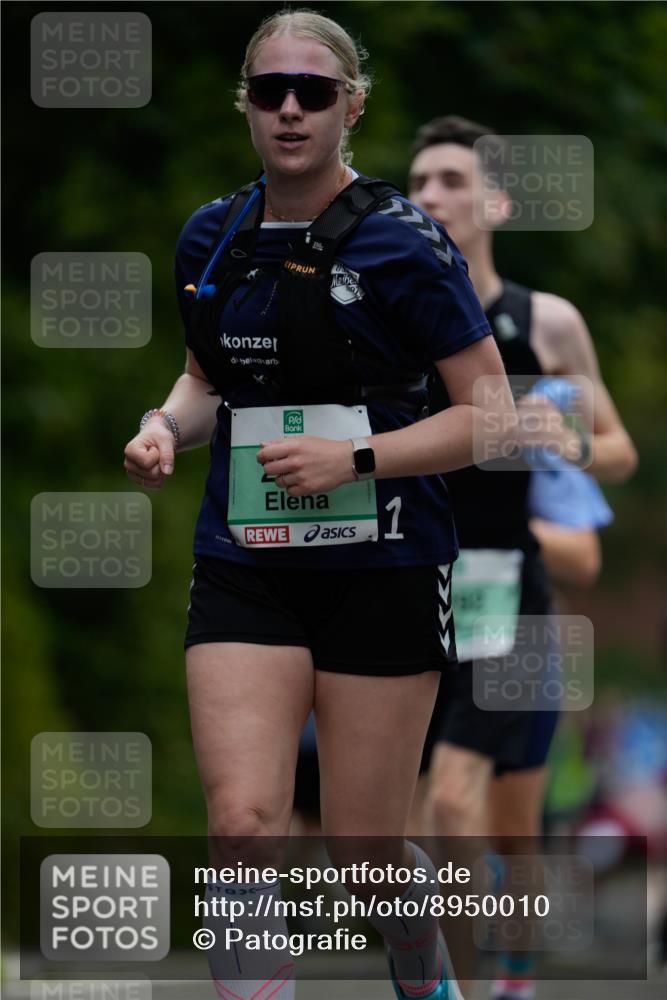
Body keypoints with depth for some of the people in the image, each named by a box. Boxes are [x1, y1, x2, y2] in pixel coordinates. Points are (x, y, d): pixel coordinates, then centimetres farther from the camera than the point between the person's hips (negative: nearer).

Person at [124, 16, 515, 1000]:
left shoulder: (399, 241, -10)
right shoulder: (212, 237, 5)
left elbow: (491, 415, -8)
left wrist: (356, 456, -20)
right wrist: (167, 427, 1)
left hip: (381, 572, -4)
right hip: (246, 570, 4)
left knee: (363, 846, 4)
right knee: (241, 822, -15)